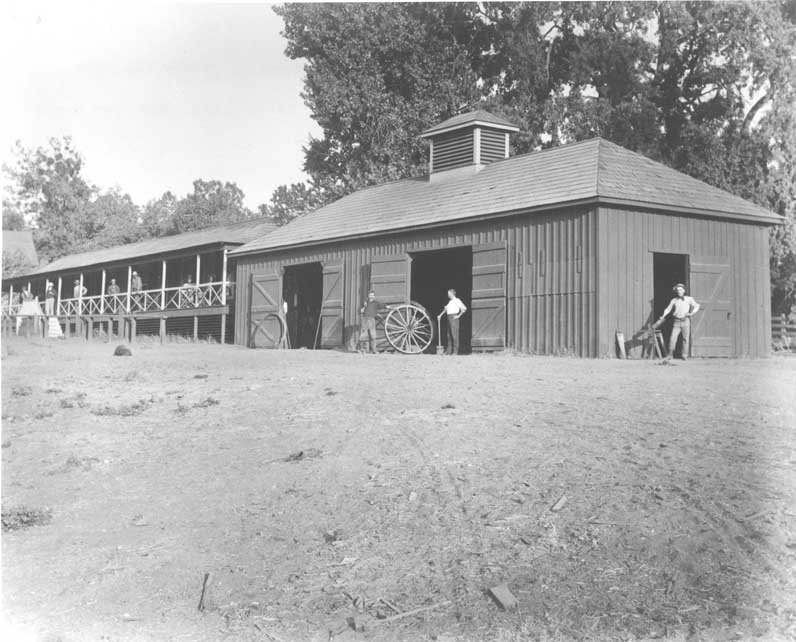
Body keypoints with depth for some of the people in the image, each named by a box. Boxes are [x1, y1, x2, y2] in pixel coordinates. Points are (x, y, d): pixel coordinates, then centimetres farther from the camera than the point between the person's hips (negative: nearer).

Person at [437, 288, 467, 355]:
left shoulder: (457, 300, -6)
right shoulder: (450, 301, 18)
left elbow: (464, 308, -12)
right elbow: (446, 308, 32)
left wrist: (458, 316, -12)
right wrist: (440, 315, 25)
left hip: (454, 318, -8)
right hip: (449, 318, 8)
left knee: (454, 334, -9)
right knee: (449, 335, 6)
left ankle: (455, 351, -9)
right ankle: (449, 351, 7)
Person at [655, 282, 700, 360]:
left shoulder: (689, 299, 5)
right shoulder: (674, 300, 7)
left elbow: (696, 306, 8)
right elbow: (668, 309, 6)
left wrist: (692, 313, -10)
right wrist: (662, 318, -6)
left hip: (685, 321, -1)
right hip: (677, 322, 1)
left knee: (686, 339, 0)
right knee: (672, 338, -7)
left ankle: (684, 355, 7)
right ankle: (670, 354, 3)